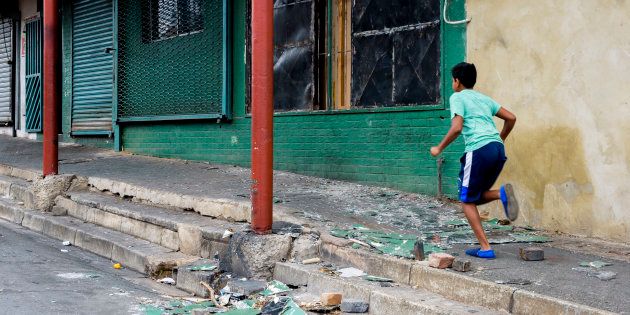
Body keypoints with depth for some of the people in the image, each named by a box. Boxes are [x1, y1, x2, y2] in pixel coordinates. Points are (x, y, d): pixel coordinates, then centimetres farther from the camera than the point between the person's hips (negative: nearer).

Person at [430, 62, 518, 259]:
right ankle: (501, 193, -11)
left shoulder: (457, 97, 5)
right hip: (498, 149, 7)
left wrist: (439, 148, 3)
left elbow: (457, 128, -8)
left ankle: (485, 248, 0)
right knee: (476, 197, 20)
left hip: (479, 150, -7)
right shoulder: (484, 98, 25)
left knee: (467, 201, 7)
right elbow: (511, 118, 21)